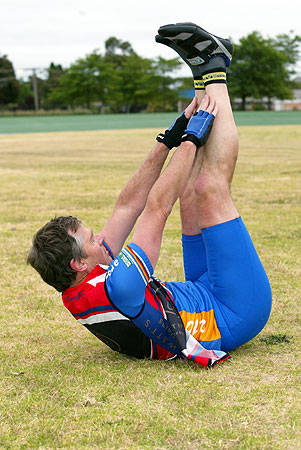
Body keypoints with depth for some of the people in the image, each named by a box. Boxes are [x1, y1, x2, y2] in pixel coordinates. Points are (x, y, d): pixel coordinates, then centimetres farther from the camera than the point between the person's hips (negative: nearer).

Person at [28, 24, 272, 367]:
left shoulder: (78, 289, -4)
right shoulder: (113, 289, -33)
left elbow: (127, 207, -1)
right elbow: (157, 207, -27)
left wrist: (171, 137, -2)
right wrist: (192, 138, -16)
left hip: (205, 295, 8)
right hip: (234, 315, -8)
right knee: (211, 188, -15)